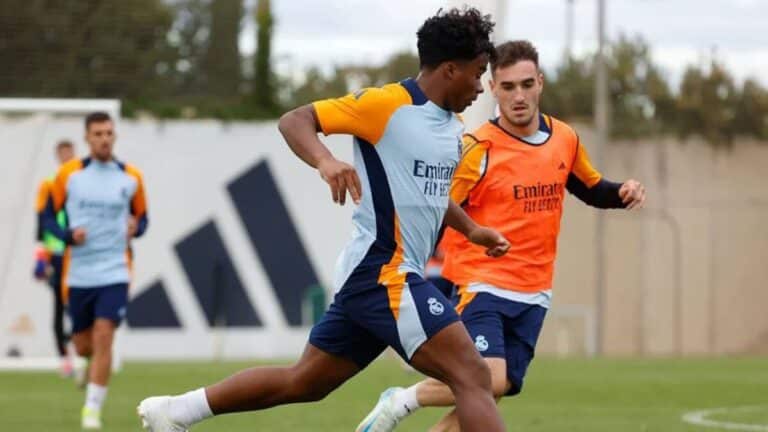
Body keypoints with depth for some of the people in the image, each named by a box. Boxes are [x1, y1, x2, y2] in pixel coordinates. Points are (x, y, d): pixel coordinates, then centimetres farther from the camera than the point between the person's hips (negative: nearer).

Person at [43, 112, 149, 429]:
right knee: (83, 346, 9)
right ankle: (95, 364, 46)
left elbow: (141, 218, 13)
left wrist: (136, 228, -10)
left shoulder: (131, 177, 1)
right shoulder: (68, 174, -1)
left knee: (103, 338, -16)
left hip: (115, 273, -1)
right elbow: (49, 217, 5)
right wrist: (68, 235, -15)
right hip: (78, 274, 1)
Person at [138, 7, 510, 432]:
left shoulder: (452, 128, 14)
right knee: (473, 376, -15)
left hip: (370, 277, 10)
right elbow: (294, 120, -14)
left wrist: (470, 229, 21)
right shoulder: (387, 104, -12)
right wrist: (326, 161, -33)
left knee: (303, 382, 16)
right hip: (383, 271, -10)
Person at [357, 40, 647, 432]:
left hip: (533, 295, 6)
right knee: (489, 379, -25)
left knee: (486, 396, -2)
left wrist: (622, 193, 3)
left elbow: (590, 189, 24)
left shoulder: (565, 139, 6)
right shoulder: (479, 149, -13)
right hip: (483, 286, -6)